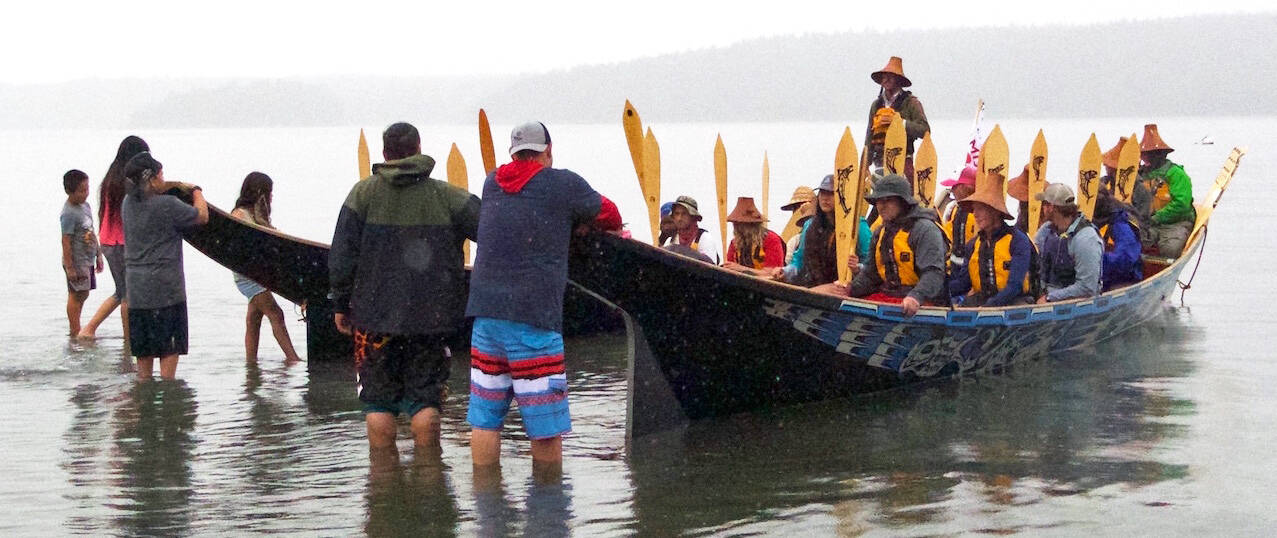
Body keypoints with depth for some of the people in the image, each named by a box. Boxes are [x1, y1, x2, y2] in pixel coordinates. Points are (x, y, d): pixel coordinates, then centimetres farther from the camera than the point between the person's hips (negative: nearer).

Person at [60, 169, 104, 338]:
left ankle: (76, 330, 20)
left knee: (82, 295, 13)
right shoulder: (69, 214, -18)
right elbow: (66, 241, -19)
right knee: (76, 295, -4)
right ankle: (75, 332, 2)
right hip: (77, 262, -9)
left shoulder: (85, 205, 10)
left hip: (88, 260, 9)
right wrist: (69, 267, -20)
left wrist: (98, 255, 21)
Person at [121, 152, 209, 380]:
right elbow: (202, 216, -1)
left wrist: (177, 185, 27)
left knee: (143, 351, 13)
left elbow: (149, 191, 29)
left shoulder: (128, 203, 6)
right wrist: (196, 191, 15)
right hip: (165, 288, -6)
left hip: (136, 288, 6)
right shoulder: (168, 205, -14)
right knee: (170, 351, 0)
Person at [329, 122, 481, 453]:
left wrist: (340, 304, 8)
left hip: (375, 317, 0)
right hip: (431, 317, 0)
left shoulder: (363, 194, -1)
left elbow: (341, 257, -1)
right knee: (425, 400, 7)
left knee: (379, 401, 8)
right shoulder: (446, 197, -2)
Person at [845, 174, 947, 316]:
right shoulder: (880, 233, 19)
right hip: (885, 295, 8)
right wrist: (851, 289, 2)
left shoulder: (925, 230, -8)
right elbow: (870, 274, 23)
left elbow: (934, 273, -20)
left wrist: (916, 297, -36)